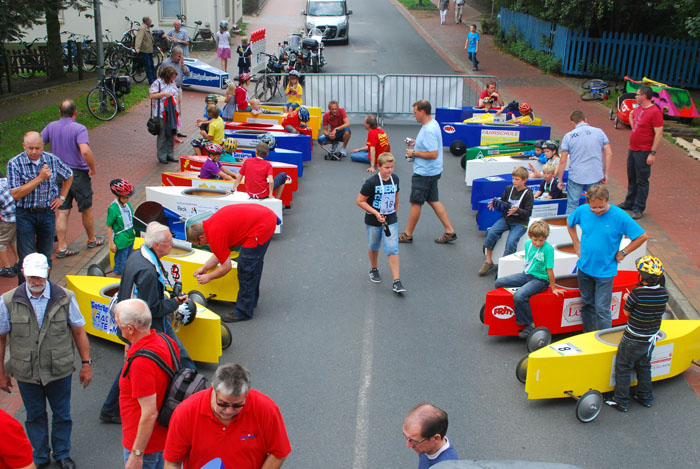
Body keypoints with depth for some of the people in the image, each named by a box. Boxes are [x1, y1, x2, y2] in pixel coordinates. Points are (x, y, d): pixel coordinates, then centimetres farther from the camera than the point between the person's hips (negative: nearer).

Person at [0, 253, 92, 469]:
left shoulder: (65, 298, -9)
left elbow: (78, 331, 0)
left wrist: (86, 363, 1)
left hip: (60, 370, 0)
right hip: (26, 373, 0)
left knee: (62, 415, 14)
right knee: (35, 417, 16)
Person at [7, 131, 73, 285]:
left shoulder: (52, 160, -1)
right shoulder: (15, 163, -11)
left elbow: (69, 176, 20)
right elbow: (15, 194, -18)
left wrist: (61, 197, 11)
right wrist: (40, 178, -22)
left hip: (48, 213, 3)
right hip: (25, 214, -3)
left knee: (46, 255, 12)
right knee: (26, 258, -2)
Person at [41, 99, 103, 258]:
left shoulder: (51, 127, 1)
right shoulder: (79, 129, -16)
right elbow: (85, 151, -30)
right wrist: (93, 168, -16)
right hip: (78, 174, -5)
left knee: (62, 212, 7)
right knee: (86, 209, 13)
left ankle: (62, 247, 6)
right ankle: (92, 240, 29)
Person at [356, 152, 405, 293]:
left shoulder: (395, 179, -2)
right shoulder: (371, 182, -19)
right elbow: (360, 201, -15)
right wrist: (375, 213, -21)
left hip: (390, 220, 3)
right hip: (373, 220, -2)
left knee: (392, 249, -7)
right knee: (374, 246, 17)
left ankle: (396, 281, -7)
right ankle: (373, 269, 44)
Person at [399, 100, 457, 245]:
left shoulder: (429, 130, -25)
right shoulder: (432, 124, 8)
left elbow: (433, 154, -29)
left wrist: (414, 153, -19)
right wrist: (416, 142, 10)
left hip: (424, 173, -10)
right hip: (431, 171, 10)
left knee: (416, 203, 3)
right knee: (433, 201, 15)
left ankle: (408, 235, 16)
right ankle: (450, 231, 17)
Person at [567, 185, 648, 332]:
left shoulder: (620, 216, -17)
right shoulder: (582, 211, -7)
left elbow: (642, 237, -9)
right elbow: (570, 223, 16)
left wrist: (622, 253, -7)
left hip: (605, 272, -4)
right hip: (584, 268, 4)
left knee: (602, 308, -2)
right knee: (587, 304, 17)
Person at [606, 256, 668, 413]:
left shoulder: (637, 293, -26)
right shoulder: (663, 293, -9)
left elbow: (627, 312, -13)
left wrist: (627, 299, 8)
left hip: (633, 340, -6)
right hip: (651, 339, 6)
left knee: (623, 368, 10)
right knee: (644, 366, 25)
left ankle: (621, 402, 18)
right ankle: (646, 397, 36)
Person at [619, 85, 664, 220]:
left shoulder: (655, 112, -19)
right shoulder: (638, 108, 8)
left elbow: (659, 134, -21)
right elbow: (631, 114, 33)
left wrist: (653, 153, -22)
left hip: (644, 152, -9)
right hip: (632, 149, 9)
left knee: (642, 181, 0)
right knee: (631, 178, 19)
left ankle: (639, 209, 9)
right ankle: (629, 203, 33)